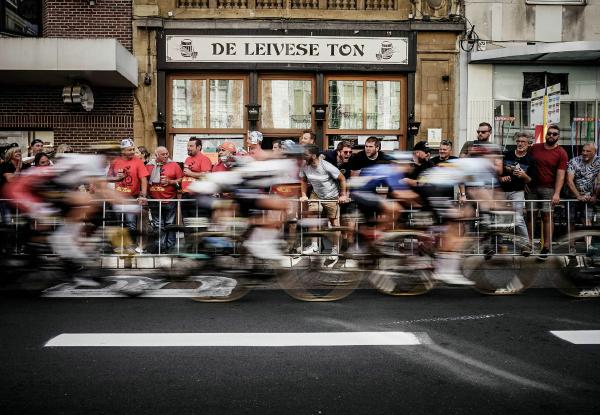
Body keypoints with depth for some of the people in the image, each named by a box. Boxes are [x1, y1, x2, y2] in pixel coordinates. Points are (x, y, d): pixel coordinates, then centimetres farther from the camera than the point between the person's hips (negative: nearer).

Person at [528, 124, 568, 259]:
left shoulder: (561, 154, -2)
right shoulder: (534, 148, 9)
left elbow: (560, 175, -8)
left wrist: (557, 194, -17)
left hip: (548, 189, -3)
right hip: (532, 187, 3)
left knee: (547, 217, -3)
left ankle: (546, 247, 2)